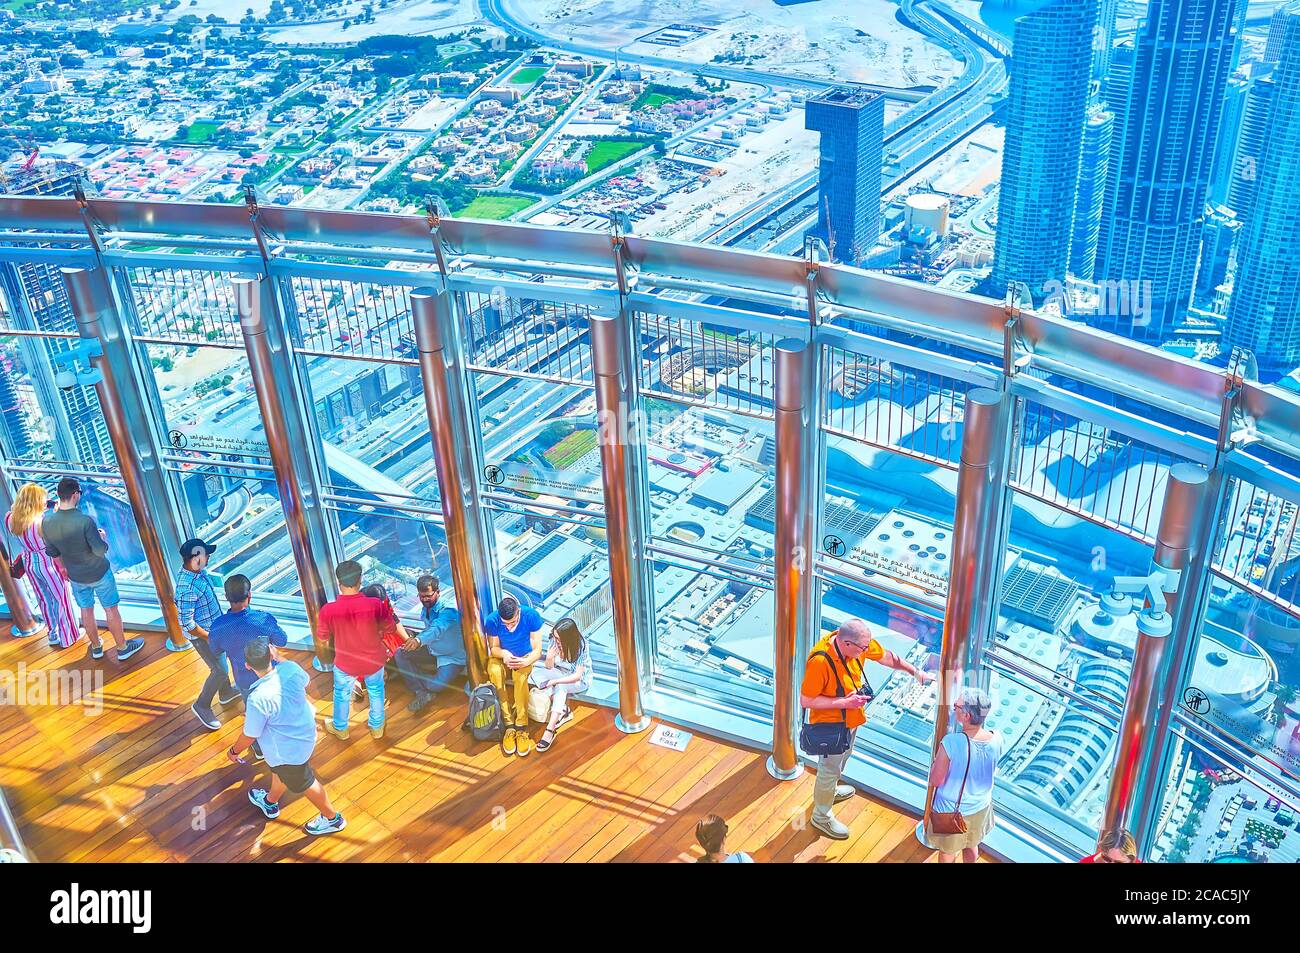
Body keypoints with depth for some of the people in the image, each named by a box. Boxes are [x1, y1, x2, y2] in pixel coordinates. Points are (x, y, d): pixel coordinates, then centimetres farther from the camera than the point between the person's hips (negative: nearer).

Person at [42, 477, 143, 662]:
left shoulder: (47, 523, -16)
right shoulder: (85, 521, -31)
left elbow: (53, 552, 0)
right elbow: (101, 550, -25)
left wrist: (64, 567, 18)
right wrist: (103, 536, -4)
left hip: (76, 576, 4)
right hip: (99, 573, -4)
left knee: (86, 609, 22)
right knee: (111, 609, 12)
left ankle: (96, 647, 38)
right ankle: (122, 647, 26)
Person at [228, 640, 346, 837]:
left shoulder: (258, 699, -39)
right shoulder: (291, 668, -23)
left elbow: (250, 736, -22)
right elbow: (305, 680, 4)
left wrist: (234, 751, 0)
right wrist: (278, 658, 12)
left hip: (288, 750, -7)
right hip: (306, 733, 7)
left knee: (304, 783, 20)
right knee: (279, 769, 33)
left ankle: (332, 819, 41)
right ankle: (270, 803, 61)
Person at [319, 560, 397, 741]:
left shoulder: (328, 610, -27)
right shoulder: (375, 604, -29)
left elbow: (324, 636, -6)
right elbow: (391, 630, -11)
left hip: (345, 663, 0)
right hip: (374, 661, 0)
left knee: (342, 695, 29)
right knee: (376, 692, 29)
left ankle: (340, 728, 52)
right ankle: (377, 727, 48)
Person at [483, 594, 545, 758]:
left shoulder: (531, 616, -23)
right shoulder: (492, 621, -20)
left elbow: (537, 649, -18)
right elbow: (493, 648, -8)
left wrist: (527, 661, -39)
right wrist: (503, 653, -32)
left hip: (524, 658, -1)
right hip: (502, 657, 1)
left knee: (520, 676, -36)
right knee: (494, 672, -35)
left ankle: (521, 728, -31)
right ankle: (509, 725, -31)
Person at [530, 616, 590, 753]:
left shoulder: (581, 646, -27)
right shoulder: (554, 641, -16)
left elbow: (577, 676, -25)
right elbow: (549, 667, -7)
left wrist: (555, 681, -33)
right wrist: (549, 658, -29)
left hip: (580, 680, -6)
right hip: (560, 674, 6)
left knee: (560, 687, -36)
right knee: (536, 672, -20)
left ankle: (549, 731, -39)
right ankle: (563, 710, -19)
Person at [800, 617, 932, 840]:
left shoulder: (859, 643, -18)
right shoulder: (820, 661, -39)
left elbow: (886, 657, 1)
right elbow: (806, 700, -30)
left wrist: (916, 672, 7)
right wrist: (845, 702, -31)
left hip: (851, 719, 8)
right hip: (831, 725, -7)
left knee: (842, 758, 32)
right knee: (829, 768, 14)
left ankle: (830, 790, 60)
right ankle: (821, 816, 37)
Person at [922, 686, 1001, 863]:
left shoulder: (951, 743, -37)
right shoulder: (996, 740, -21)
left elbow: (935, 780, -26)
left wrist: (937, 759, -11)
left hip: (950, 810, -4)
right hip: (980, 807, 4)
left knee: (947, 852, 23)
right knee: (972, 846, 31)